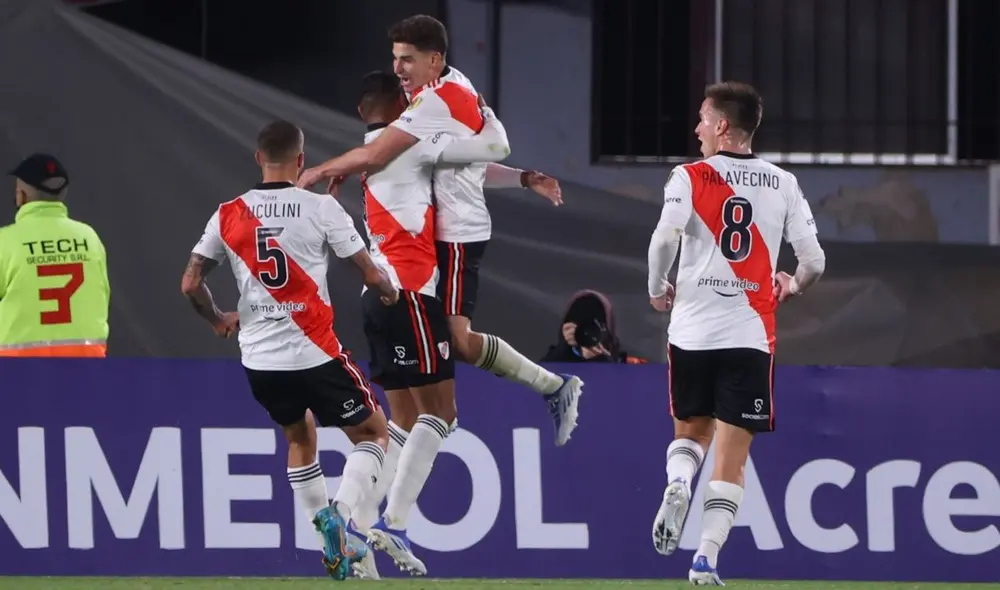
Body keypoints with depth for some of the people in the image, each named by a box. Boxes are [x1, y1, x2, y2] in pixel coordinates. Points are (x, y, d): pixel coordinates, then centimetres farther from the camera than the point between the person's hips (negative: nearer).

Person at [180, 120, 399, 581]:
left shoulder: (228, 215, 2)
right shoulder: (322, 209, -8)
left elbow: (190, 284, 4)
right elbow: (370, 274, -3)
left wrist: (217, 320, 24)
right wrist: (388, 291, 20)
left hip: (259, 358, 4)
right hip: (314, 353, -4)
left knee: (300, 436, 28)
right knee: (373, 434, 13)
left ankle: (334, 546, 22)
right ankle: (339, 515, -13)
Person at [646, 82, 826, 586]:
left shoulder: (691, 178, -1)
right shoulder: (783, 185, 5)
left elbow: (664, 240, -15)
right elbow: (814, 262, 2)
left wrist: (657, 290, 4)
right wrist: (793, 285, 24)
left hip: (692, 330, 0)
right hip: (750, 335, 0)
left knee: (691, 430, 22)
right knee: (731, 456, 2)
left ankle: (677, 482, -8)